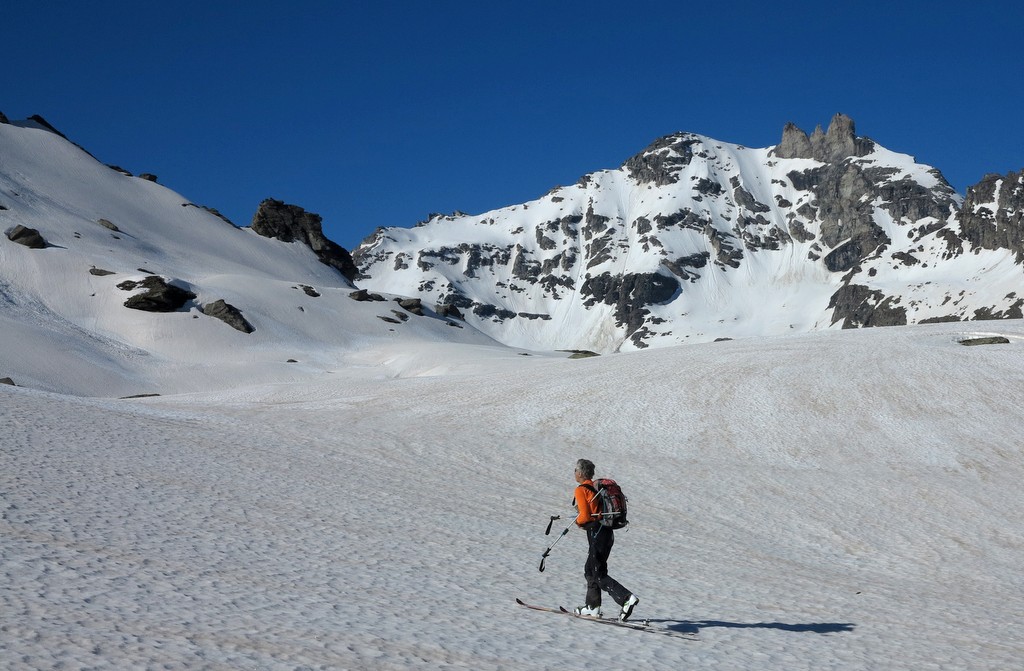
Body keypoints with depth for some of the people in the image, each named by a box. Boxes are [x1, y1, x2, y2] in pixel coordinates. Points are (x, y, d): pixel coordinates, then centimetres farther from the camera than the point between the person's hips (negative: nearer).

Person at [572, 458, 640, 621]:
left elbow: (585, 516, -17)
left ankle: (627, 598, -20)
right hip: (608, 532, 9)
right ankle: (593, 607, 22)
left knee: (599, 575, -5)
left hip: (596, 533, -9)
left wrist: (578, 522, 6)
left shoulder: (581, 490, -9)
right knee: (590, 570, 19)